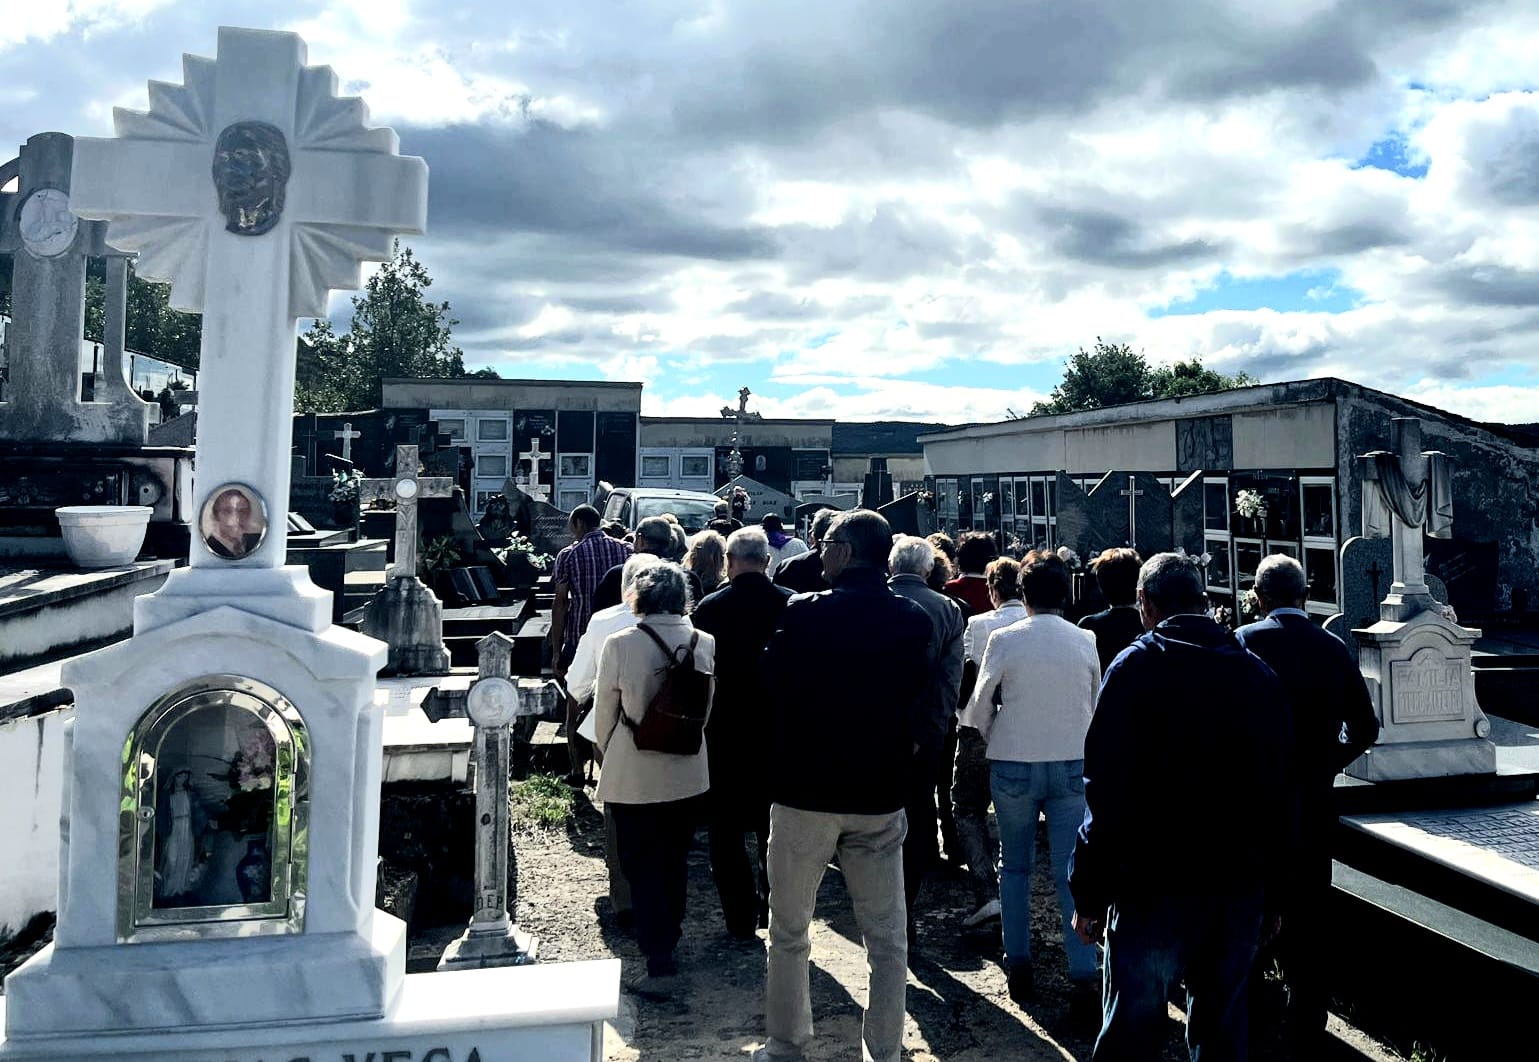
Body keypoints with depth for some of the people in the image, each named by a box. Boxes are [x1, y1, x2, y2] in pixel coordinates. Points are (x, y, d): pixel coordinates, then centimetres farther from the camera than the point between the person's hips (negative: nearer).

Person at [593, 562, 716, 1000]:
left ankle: (660, 966, 4)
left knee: (641, 868, 6)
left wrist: (607, 753, 13)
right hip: (688, 774, 4)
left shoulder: (619, 645, -16)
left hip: (633, 777, -4)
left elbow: (604, 713, -5)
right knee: (675, 861, 21)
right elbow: (709, 710, 5)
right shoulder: (705, 643, -7)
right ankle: (668, 937, 39)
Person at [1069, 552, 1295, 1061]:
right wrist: (1273, 892, 18)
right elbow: (1280, 794, 10)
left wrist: (1089, 893, -8)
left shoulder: (1136, 666, -9)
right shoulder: (1259, 674, 7)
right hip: (1241, 886, 5)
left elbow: (1108, 792, -13)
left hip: (1155, 887, -5)